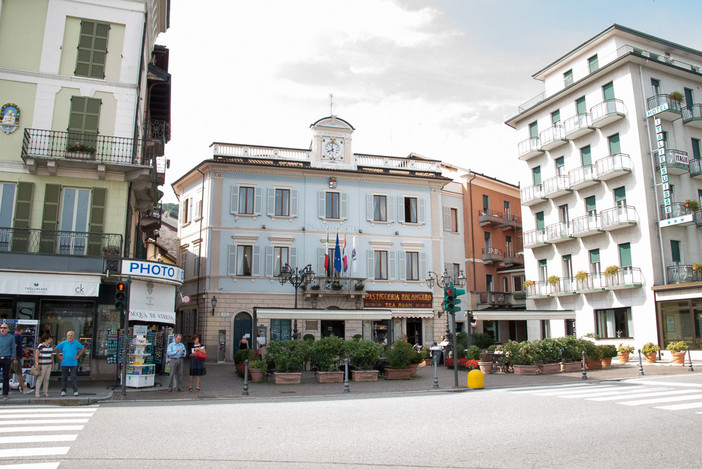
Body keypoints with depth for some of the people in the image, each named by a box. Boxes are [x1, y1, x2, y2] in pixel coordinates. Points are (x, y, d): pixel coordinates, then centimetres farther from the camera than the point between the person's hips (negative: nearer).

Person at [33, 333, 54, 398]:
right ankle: (36, 393, -1)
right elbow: (36, 354, -15)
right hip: (42, 364, -6)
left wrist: (52, 363, 17)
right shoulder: (41, 346, -10)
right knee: (40, 379, -7)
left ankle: (45, 392, 14)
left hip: (48, 364, 6)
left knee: (46, 379, 8)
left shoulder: (50, 346, 12)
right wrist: (36, 363, -23)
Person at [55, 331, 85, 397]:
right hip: (64, 363, 1)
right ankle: (63, 391, 18)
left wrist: (78, 356, 4)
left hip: (73, 363, -1)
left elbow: (83, 348, 13)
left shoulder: (76, 343, 0)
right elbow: (56, 349, 13)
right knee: (64, 377, 6)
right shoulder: (63, 343, 0)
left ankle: (75, 391, -2)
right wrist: (59, 356, 6)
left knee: (73, 377, -5)